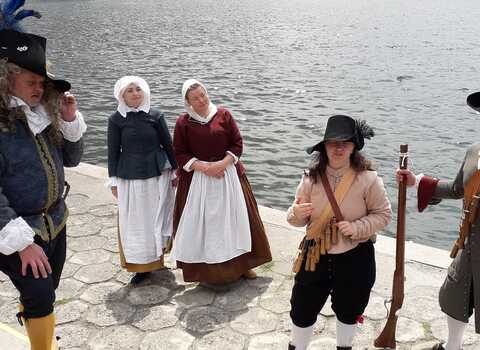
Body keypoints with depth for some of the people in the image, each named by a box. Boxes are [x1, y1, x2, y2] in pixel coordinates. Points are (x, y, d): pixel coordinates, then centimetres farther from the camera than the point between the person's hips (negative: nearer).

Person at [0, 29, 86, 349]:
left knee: (45, 294, 19)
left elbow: (71, 158, 10)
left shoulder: (43, 116, 1)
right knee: (40, 297, -6)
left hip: (55, 223, 7)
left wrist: (71, 120, -7)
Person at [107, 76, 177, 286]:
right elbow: (113, 151, 2)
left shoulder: (155, 116, -2)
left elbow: (168, 145, 5)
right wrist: (114, 180, 2)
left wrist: (174, 171, 8)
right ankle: (142, 265, 14)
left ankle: (157, 257, 29)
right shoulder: (116, 119, -2)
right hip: (130, 178, 0)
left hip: (158, 174, 0)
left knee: (157, 217, 11)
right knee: (134, 221, 4)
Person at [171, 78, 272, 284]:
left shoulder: (223, 115, -1)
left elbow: (238, 144, 0)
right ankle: (205, 268, 15)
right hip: (197, 179, -1)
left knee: (235, 219, 6)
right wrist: (203, 167, -13)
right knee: (201, 223, 2)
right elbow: (180, 154, -1)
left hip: (228, 174, 1)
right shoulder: (183, 122, -2)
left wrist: (222, 163, -14)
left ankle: (242, 263, 20)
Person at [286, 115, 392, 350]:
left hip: (355, 258, -1)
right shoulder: (312, 177, -9)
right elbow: (297, 219, -1)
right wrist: (297, 213, -25)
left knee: (349, 310, 22)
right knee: (303, 309, 12)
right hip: (315, 255, 1)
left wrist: (356, 228, -22)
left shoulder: (367, 179, -15)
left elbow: (383, 214, -6)